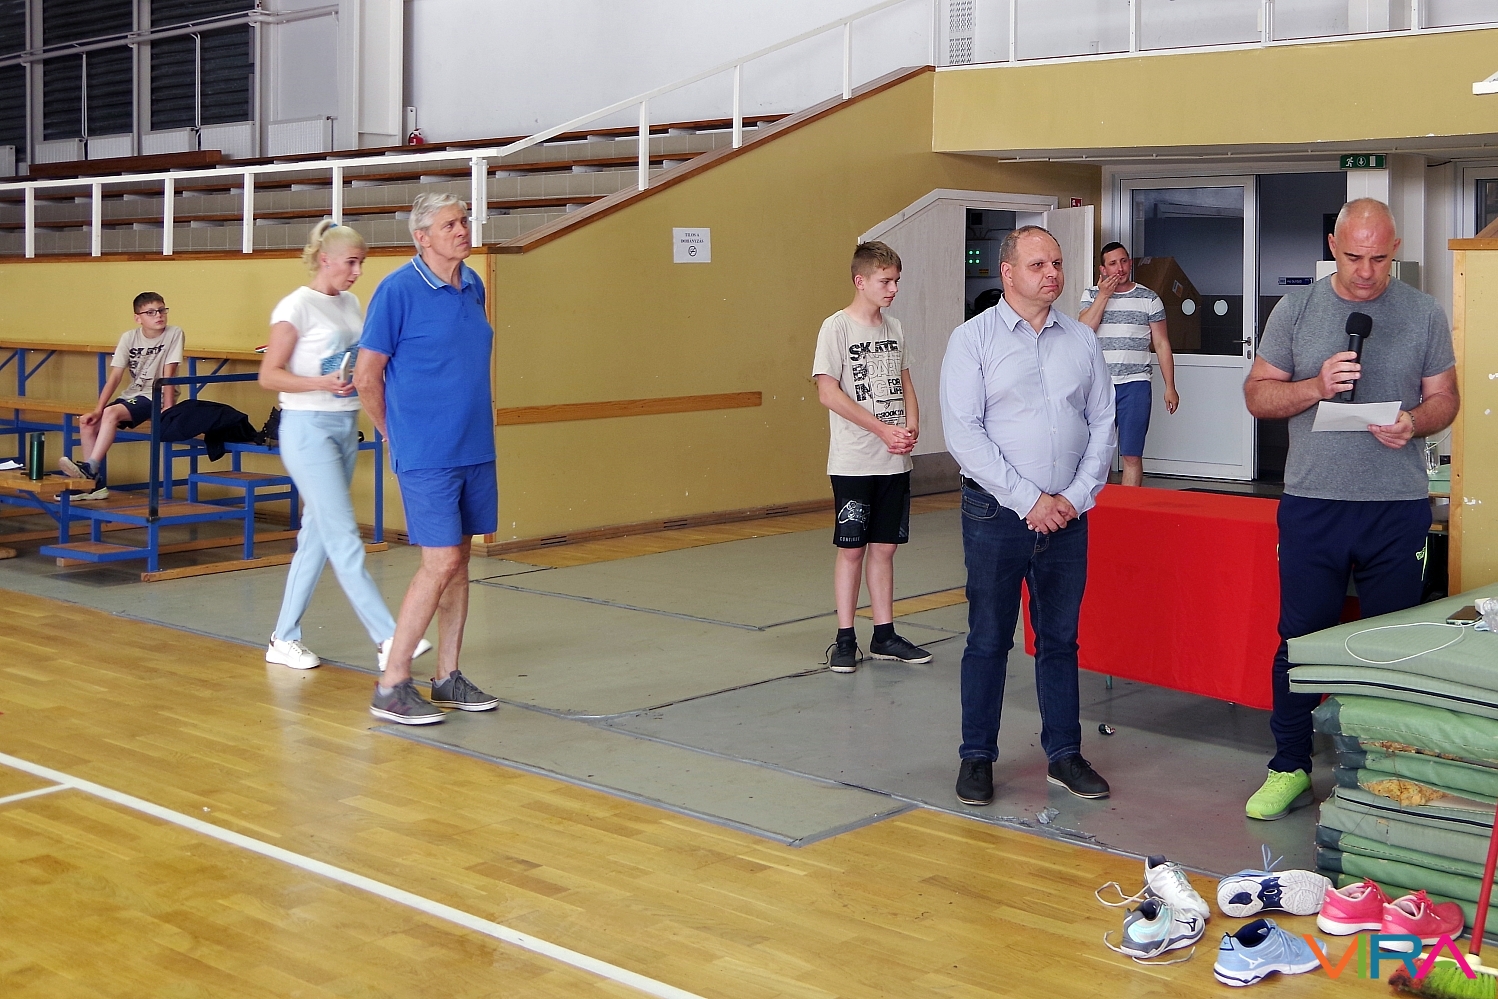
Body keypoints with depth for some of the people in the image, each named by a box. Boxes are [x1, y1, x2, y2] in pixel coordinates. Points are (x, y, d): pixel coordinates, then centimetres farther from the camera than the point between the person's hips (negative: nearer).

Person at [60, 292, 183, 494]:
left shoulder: (174, 334, -9)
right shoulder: (129, 337, 1)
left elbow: (168, 374, -13)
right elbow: (115, 376, -3)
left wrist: (168, 407, -19)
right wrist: (97, 410, -10)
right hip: (132, 395, 6)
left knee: (111, 413, -29)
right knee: (87, 423, -11)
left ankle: (90, 468, -27)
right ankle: (92, 482, -3)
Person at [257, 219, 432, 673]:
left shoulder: (351, 304, 11)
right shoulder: (297, 306, -9)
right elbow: (269, 375, -12)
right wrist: (324, 383, -25)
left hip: (346, 427, 8)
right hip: (309, 427, -8)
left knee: (316, 537, 10)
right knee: (344, 538, -8)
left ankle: (284, 639, 19)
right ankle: (388, 639, -10)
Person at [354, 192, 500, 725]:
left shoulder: (473, 286, 9)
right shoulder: (398, 290, -11)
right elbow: (366, 375, -6)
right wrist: (395, 435, 3)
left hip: (476, 450, 7)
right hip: (427, 455, -7)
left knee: (459, 561, 10)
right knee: (441, 563, -10)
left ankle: (448, 677, 20)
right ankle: (391, 687, -1)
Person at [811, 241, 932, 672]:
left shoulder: (893, 328, 11)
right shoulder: (837, 327, -8)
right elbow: (829, 393, -13)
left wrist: (911, 426, -3)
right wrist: (883, 429, -15)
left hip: (895, 460, 6)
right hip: (854, 462, -5)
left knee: (884, 547, 10)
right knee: (852, 549, 0)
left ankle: (885, 635, 17)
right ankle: (844, 639, 8)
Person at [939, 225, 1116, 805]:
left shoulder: (1081, 340, 8)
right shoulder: (973, 339, -4)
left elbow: (1103, 422, 9)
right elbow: (963, 432, -11)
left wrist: (1077, 496, -5)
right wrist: (1029, 500, -14)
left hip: (1067, 515, 3)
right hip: (997, 514, -3)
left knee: (1061, 638, 10)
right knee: (988, 640, 4)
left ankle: (1064, 754, 20)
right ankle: (977, 757, 14)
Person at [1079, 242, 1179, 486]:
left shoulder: (1149, 299, 6)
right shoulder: (1092, 296, 8)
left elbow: (1162, 344, 7)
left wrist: (1170, 387, 2)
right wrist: (1103, 295, -9)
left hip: (1135, 386, -1)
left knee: (1132, 456, -3)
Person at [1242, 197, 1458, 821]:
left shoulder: (1424, 314, 5)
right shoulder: (1296, 310, 4)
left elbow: (1444, 398, 9)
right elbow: (1257, 393, 5)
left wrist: (1415, 423, -13)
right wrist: (1315, 388, -13)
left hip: (1399, 507, 0)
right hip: (1312, 505, 0)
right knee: (1301, 640, 5)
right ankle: (1290, 767, 17)